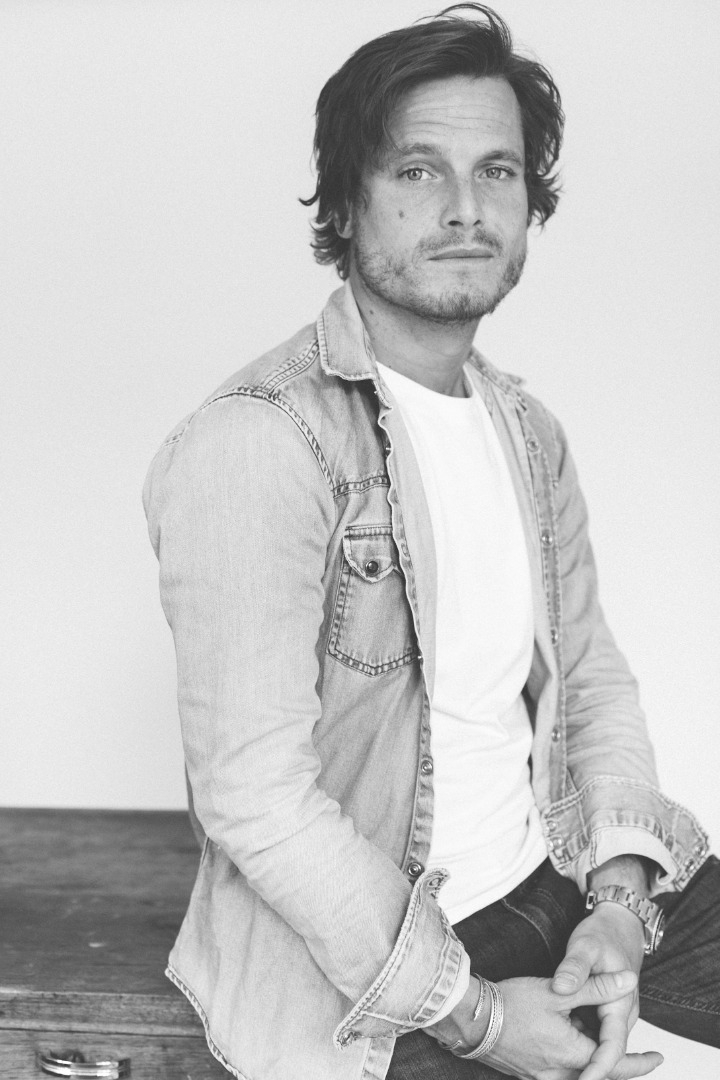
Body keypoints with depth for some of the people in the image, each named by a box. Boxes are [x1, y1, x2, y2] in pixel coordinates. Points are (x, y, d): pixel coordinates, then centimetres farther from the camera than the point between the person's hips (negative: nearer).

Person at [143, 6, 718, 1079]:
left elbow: (592, 674, 8)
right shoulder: (253, 444, -20)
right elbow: (252, 793, -22)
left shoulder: (528, 430, 7)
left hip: (564, 872, 7)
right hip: (364, 959, -6)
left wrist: (620, 900, -7)